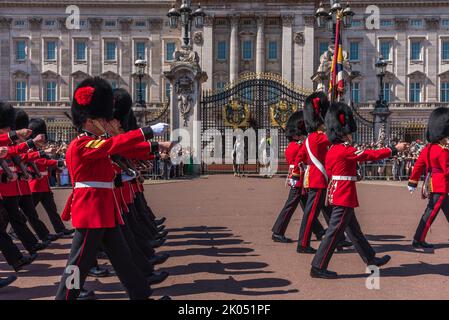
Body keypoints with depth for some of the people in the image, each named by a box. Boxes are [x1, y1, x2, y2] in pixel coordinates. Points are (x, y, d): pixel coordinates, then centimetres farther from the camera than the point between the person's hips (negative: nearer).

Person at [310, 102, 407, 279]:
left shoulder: (332, 151, 9)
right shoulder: (346, 151, -17)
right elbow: (372, 154, -13)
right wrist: (395, 149, -3)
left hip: (336, 194, 10)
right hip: (345, 196, -10)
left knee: (353, 230, 19)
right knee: (334, 231, -5)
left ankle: (371, 258, 35)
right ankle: (318, 267, 0)